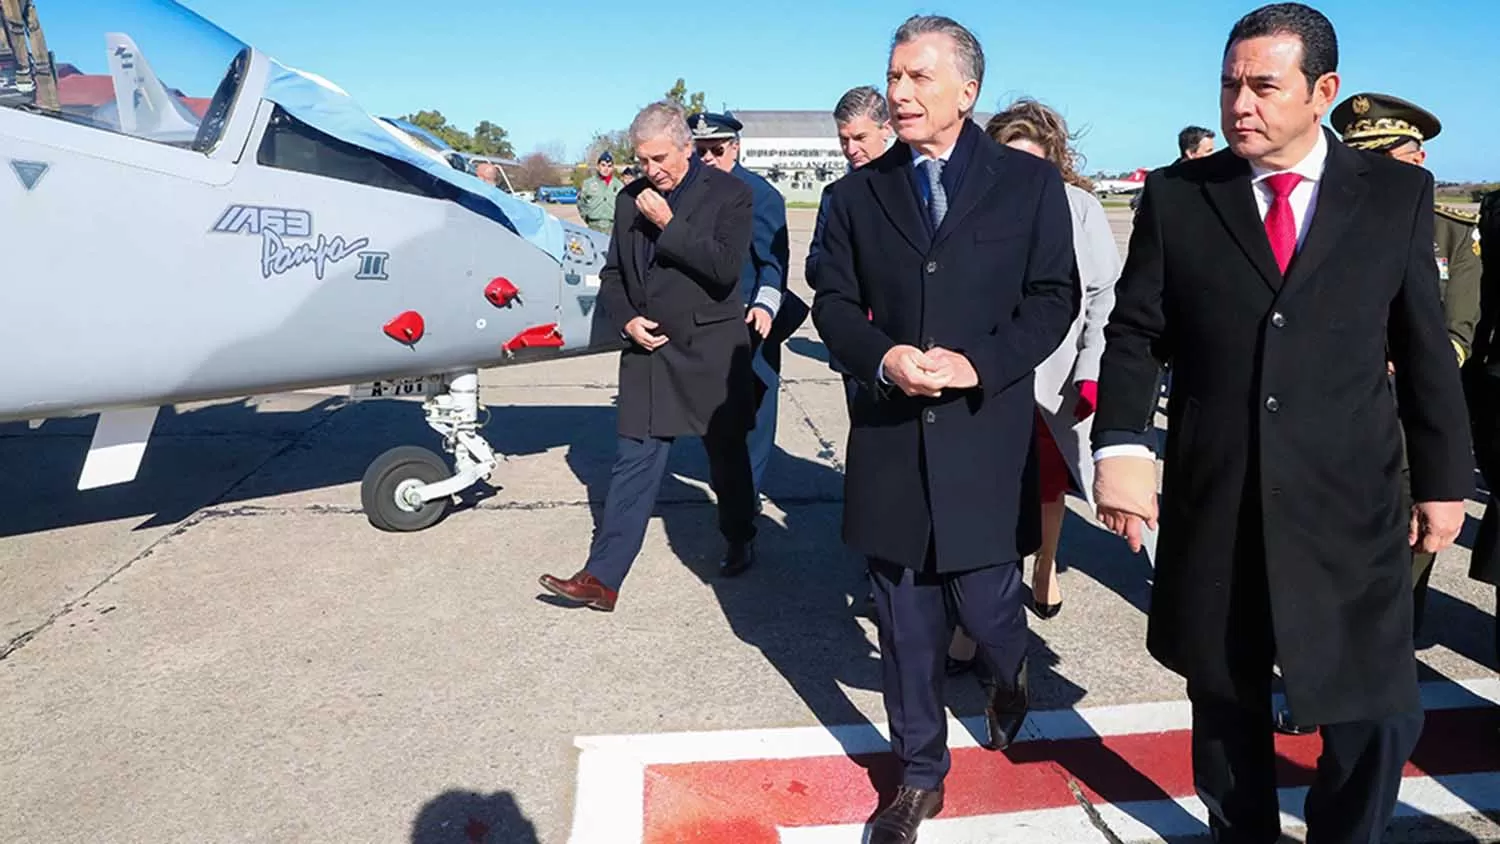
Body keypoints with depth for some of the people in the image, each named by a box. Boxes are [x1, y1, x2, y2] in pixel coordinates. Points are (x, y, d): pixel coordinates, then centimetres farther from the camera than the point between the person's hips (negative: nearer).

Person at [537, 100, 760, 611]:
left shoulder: (729, 194, -5)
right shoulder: (631, 199, 9)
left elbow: (725, 268, -18)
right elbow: (612, 274, 15)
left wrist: (668, 224, -18)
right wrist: (625, 320, -3)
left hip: (710, 353, -3)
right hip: (648, 349, 3)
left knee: (727, 456, 13)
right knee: (634, 465, 1)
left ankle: (740, 541, 37)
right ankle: (602, 578, 2)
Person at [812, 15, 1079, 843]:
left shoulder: (1030, 182, 2)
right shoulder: (858, 192, 7)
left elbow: (1055, 297, 0)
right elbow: (832, 300, 6)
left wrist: (980, 363, -16)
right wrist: (880, 358, -14)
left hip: (986, 434, -2)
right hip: (889, 436, 2)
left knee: (984, 603, 6)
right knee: (906, 622, 9)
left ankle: (1007, 678, 45)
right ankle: (920, 775, 28)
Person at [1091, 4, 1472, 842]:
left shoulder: (1398, 193, 4)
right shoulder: (1176, 195, 1)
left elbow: (1425, 347, 6)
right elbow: (1135, 334, 0)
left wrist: (1442, 478, 7)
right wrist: (1122, 444, -14)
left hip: (1349, 502, 0)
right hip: (1212, 502, 0)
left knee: (1379, 710, 4)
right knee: (1225, 700, 15)